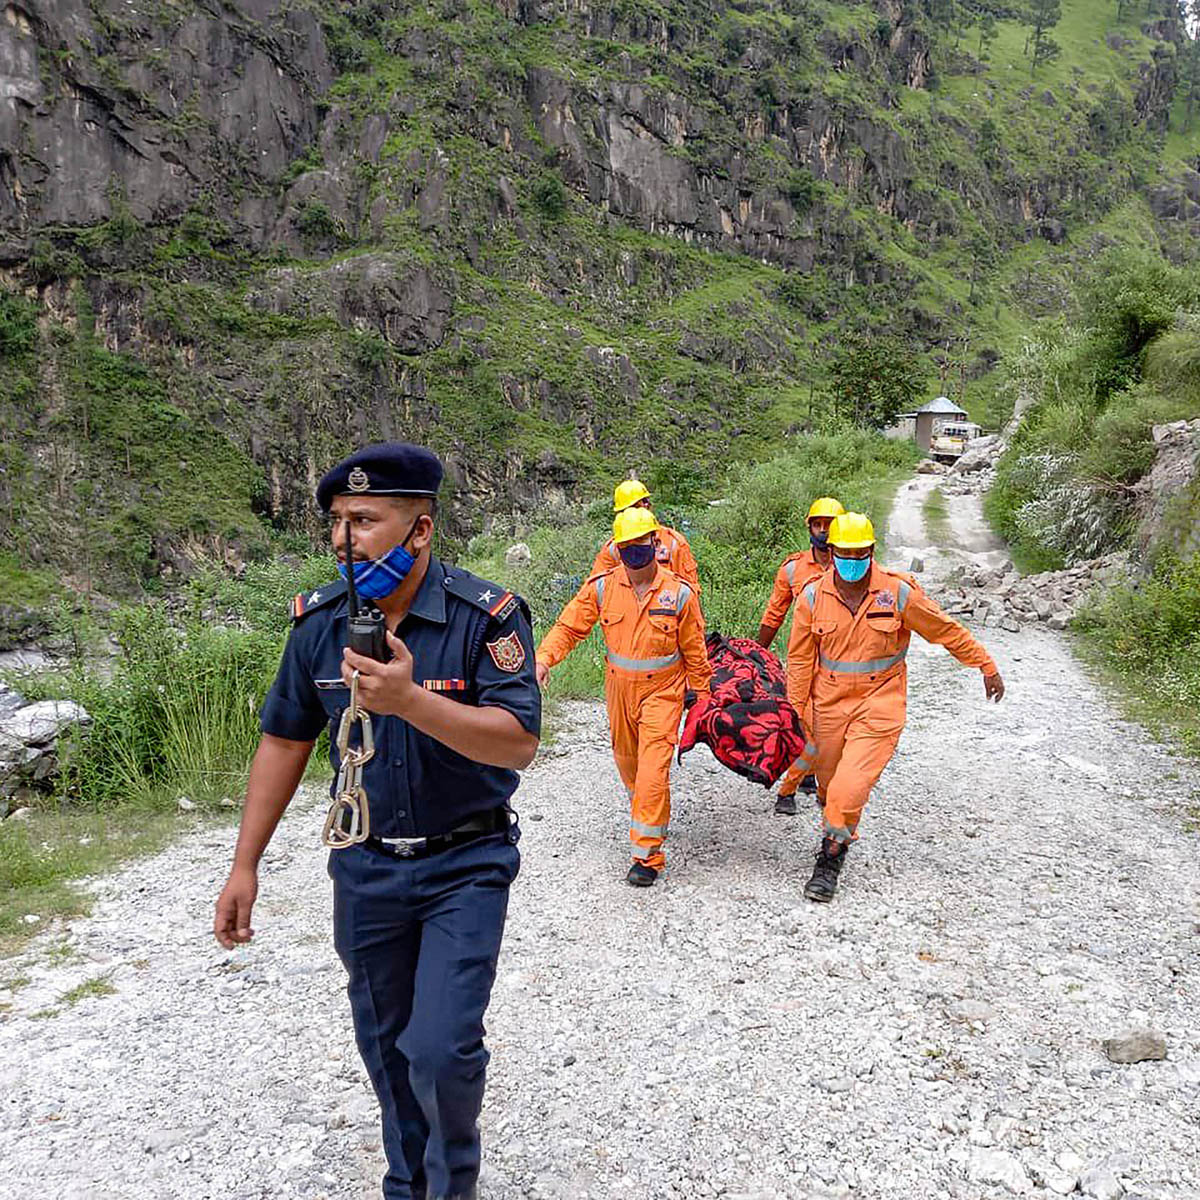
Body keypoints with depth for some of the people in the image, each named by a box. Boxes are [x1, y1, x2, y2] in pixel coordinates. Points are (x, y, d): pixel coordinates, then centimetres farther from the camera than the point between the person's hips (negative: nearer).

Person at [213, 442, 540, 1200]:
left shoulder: (487, 616, -19)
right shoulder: (319, 621, -5)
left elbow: (521, 742, -26)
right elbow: (285, 741, 5)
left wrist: (411, 700, -40)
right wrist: (245, 865, 5)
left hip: (465, 865, -4)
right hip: (365, 867, 4)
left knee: (441, 1049, -8)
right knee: (386, 1045, 17)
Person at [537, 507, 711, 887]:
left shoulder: (679, 592, -11)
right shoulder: (602, 587, -7)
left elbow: (694, 651, -3)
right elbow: (569, 627, -5)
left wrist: (702, 694, 2)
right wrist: (544, 659, -22)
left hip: (662, 691, -4)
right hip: (619, 689, 4)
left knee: (653, 770, -11)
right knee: (626, 760, 22)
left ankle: (648, 854, -1)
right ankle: (643, 809, 53)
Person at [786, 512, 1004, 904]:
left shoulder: (899, 592, -9)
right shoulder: (813, 597, -5)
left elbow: (948, 631, 3)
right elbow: (800, 659, 3)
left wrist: (987, 666, 10)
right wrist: (796, 711, 3)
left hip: (879, 703, -3)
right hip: (829, 704, 3)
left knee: (851, 784, -14)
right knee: (828, 783, 15)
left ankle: (832, 856, 4)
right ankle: (837, 833, 43)